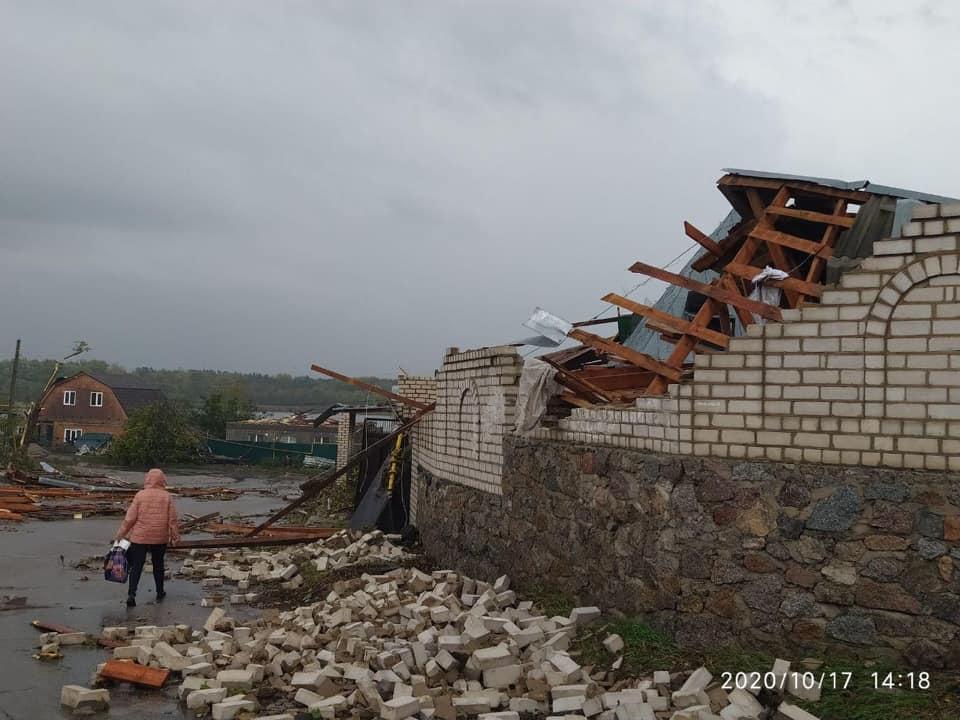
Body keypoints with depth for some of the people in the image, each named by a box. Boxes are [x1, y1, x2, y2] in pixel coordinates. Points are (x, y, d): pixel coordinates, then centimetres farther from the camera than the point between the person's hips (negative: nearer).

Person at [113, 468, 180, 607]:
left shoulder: (140, 495, -6)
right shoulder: (167, 496, -3)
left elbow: (130, 518, -6)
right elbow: (172, 519, -3)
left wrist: (120, 534, 3)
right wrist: (175, 536, 7)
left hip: (140, 537, -1)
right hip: (160, 538, 1)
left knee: (136, 566, 3)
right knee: (158, 564, 17)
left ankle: (131, 595, -9)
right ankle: (160, 593, 26)